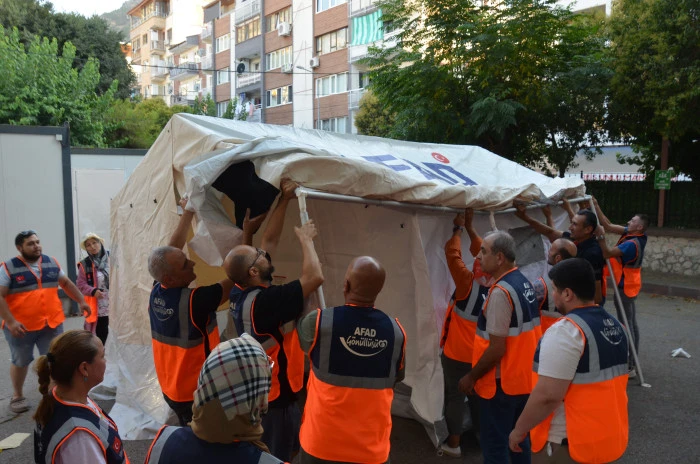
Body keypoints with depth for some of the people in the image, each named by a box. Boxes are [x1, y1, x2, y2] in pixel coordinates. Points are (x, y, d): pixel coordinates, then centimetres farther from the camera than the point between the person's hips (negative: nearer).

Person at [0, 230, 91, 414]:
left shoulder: (52, 263, 5)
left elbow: (66, 283, 16)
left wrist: (81, 301, 10)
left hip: (52, 324, 3)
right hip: (21, 326, -3)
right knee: (20, 362, 15)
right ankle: (17, 396, 35)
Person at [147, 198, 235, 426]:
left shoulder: (156, 292, -8)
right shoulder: (194, 300, -29)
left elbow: (172, 249, 4)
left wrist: (188, 213, 12)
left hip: (170, 389, 7)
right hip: (197, 393, -7)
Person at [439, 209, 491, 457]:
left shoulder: (468, 284, -23)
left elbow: (452, 253, -17)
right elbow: (481, 251, 2)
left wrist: (458, 228, -4)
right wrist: (470, 227, 6)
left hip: (456, 353, -5)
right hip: (481, 354, 5)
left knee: (455, 395, 7)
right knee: (478, 395, 19)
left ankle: (453, 443, 14)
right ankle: (482, 435, 33)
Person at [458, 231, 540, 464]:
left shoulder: (500, 292, -24)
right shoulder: (524, 283, 4)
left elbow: (497, 349, -24)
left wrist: (471, 377, -12)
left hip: (501, 382, -9)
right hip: (523, 377, 9)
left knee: (494, 444, 5)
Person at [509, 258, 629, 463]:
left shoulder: (565, 331, -23)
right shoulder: (615, 326, 4)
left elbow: (548, 395, -27)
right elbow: (608, 385, 14)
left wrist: (519, 430, -14)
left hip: (570, 444, -8)